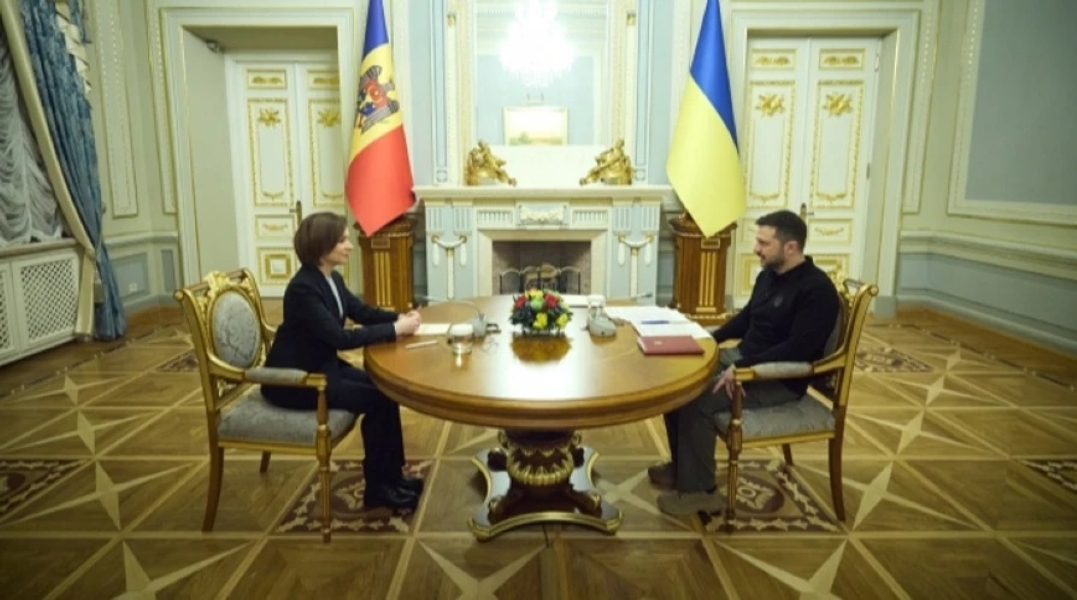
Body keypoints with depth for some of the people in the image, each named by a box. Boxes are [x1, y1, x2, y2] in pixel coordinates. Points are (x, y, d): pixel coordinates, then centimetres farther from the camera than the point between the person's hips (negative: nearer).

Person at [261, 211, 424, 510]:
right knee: (376, 400, -14)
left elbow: (363, 311, 10)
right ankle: (377, 487, 1)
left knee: (384, 388, -3)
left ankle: (393, 475, 8)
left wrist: (400, 317, -9)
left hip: (323, 367, 9)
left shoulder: (332, 279, 4)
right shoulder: (303, 288, -25)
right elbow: (340, 338, -29)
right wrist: (395, 329, -26)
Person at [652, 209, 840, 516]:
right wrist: (710, 338, 7)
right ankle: (682, 465, 14)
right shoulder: (769, 274, 9)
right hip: (742, 358, 9)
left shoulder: (816, 289, -19)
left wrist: (743, 368, -31)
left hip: (780, 380, -9)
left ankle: (699, 490, -8)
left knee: (698, 400, -26)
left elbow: (799, 348, -27)